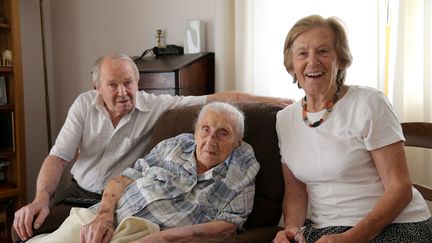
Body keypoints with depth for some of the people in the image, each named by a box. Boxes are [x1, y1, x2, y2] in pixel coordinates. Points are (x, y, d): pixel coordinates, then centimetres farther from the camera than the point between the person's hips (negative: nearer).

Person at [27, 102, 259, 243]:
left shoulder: (243, 170, 4)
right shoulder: (175, 145, 9)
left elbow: (227, 224, -6)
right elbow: (122, 180, 10)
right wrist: (104, 215, -11)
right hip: (104, 219, 3)